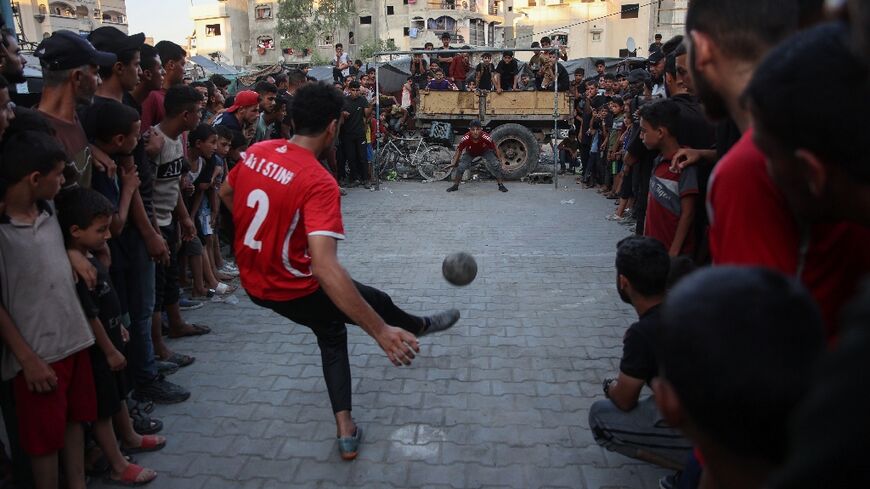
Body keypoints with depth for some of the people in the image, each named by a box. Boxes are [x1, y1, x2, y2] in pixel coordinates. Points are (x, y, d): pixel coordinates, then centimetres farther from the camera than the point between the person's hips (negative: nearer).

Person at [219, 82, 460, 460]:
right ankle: (420, 327, 53)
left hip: (251, 280, 8)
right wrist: (381, 331, -36)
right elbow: (324, 266, -38)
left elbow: (226, 193, 14)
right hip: (292, 291, -7)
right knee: (377, 303, 20)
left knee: (332, 333, 28)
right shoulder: (319, 182, -29)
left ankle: (346, 431, 30)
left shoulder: (257, 151, -6)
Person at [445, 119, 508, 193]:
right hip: (470, 153, 0)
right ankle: (455, 185, 11)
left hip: (485, 151, 0)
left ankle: (501, 185, 4)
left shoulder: (487, 138, -39)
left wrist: (500, 158, -16)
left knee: (495, 164, -16)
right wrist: (454, 162, -18)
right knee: (460, 166, -13)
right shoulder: (465, 139, -37)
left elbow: (495, 148, -20)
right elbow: (459, 151, -18)